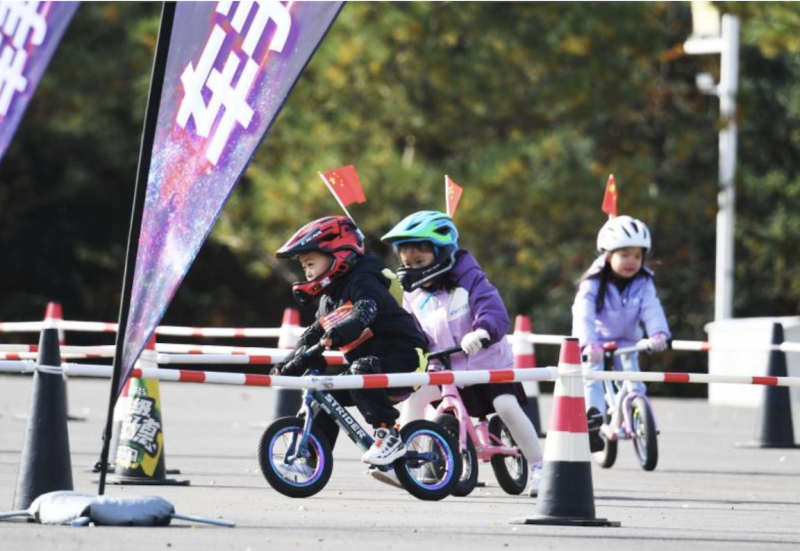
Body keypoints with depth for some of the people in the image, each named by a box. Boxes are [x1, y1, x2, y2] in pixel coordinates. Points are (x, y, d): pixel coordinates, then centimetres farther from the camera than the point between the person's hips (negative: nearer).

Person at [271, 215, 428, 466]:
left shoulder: (363, 282, -13)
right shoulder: (328, 299, 16)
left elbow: (365, 311, -34)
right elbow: (313, 336, 20)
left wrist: (340, 332, -52)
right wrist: (290, 365, 6)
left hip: (402, 356, -10)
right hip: (368, 362, 10)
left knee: (361, 372, -36)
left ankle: (388, 436, -28)